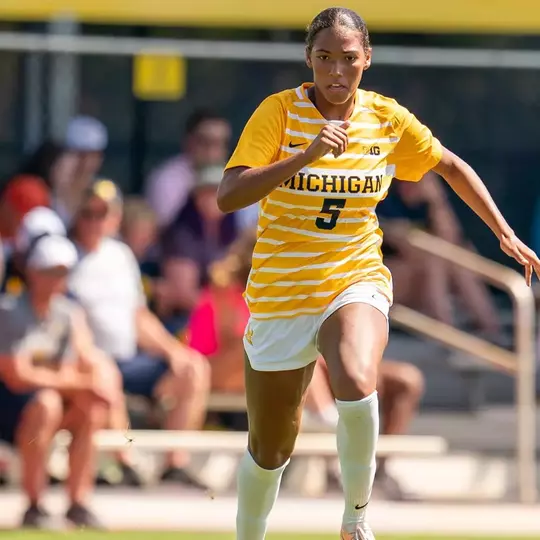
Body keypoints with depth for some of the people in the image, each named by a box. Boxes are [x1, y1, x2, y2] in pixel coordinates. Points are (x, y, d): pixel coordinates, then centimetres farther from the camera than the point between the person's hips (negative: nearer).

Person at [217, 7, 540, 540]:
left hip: (356, 281, 1)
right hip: (281, 291, -1)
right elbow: (228, 196, -24)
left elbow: (451, 166, 16)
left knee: (357, 386, -33)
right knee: (269, 451, 7)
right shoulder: (280, 111, -12)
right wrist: (306, 154, -33)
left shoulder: (389, 119, -2)